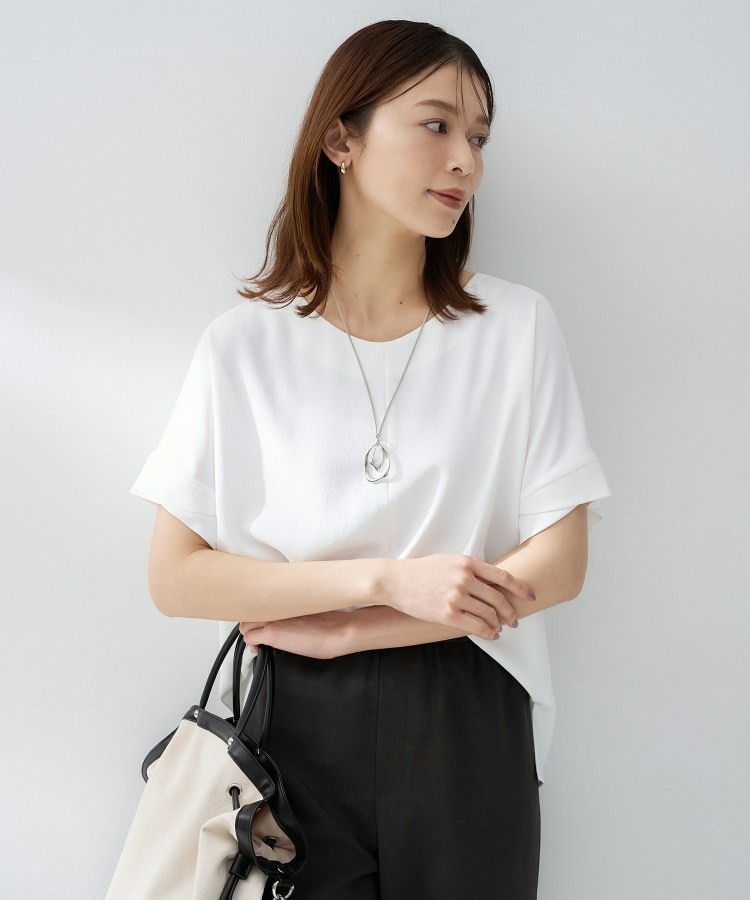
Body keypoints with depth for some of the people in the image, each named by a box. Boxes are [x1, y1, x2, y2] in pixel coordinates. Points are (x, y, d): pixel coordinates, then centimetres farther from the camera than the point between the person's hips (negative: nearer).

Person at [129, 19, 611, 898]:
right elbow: (175, 578, -5)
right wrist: (387, 578, -16)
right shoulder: (244, 344, -3)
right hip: (296, 726, 0)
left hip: (466, 720, 1)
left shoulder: (516, 325, -2)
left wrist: (341, 631, -11)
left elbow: (557, 564, -6)